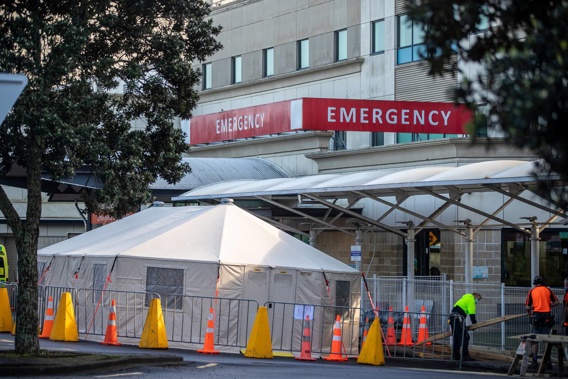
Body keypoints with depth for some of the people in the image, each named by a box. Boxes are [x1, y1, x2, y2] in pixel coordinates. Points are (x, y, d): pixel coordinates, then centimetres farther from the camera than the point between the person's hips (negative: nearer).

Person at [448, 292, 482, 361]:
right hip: (458, 319, -10)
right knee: (464, 337, -10)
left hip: (452, 317, 10)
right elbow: (472, 313, -8)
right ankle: (465, 356, -15)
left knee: (456, 338, 14)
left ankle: (455, 355, 15)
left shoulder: (464, 299, 32)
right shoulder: (470, 299, 2)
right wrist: (474, 322, -1)